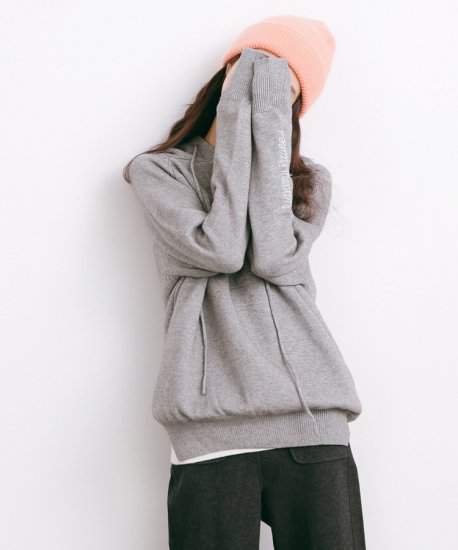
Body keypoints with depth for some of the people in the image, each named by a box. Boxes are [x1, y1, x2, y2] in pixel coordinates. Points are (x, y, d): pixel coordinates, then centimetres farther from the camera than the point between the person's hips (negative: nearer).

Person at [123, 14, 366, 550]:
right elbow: (218, 249, -8)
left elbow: (273, 258, -6)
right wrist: (238, 116, -2)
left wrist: (267, 118, -2)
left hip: (314, 423, 2)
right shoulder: (158, 170, 11)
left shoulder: (309, 180, 16)